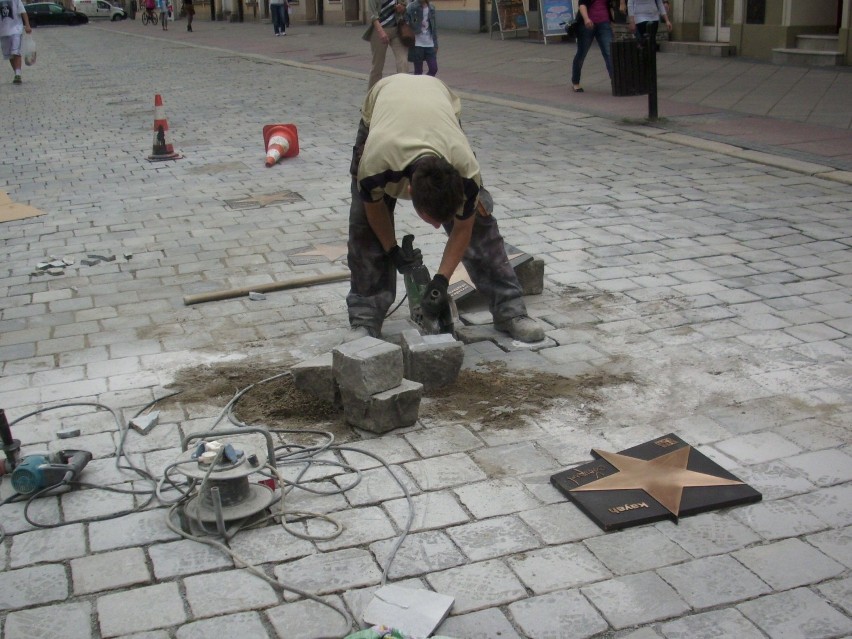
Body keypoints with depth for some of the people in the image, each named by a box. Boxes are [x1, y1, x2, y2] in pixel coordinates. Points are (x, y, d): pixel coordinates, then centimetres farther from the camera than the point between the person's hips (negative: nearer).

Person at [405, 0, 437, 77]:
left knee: (434, 69, 3)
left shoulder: (431, 8, 8)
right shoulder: (411, 7, -8)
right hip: (417, 44, -5)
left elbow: (434, 26, 13)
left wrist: (436, 44, 11)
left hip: (429, 44, 5)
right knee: (418, 70, 2)